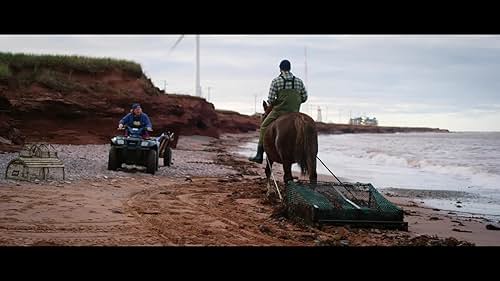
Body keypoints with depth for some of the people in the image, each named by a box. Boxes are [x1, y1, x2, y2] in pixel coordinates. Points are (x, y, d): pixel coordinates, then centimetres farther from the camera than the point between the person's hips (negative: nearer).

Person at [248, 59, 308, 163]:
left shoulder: (276, 81, -3)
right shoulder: (298, 81, 7)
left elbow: (270, 99, -6)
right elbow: (304, 97, 10)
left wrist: (271, 104, 16)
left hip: (279, 110, -3)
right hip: (295, 111, 3)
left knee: (264, 127, 11)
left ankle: (259, 155, 7)